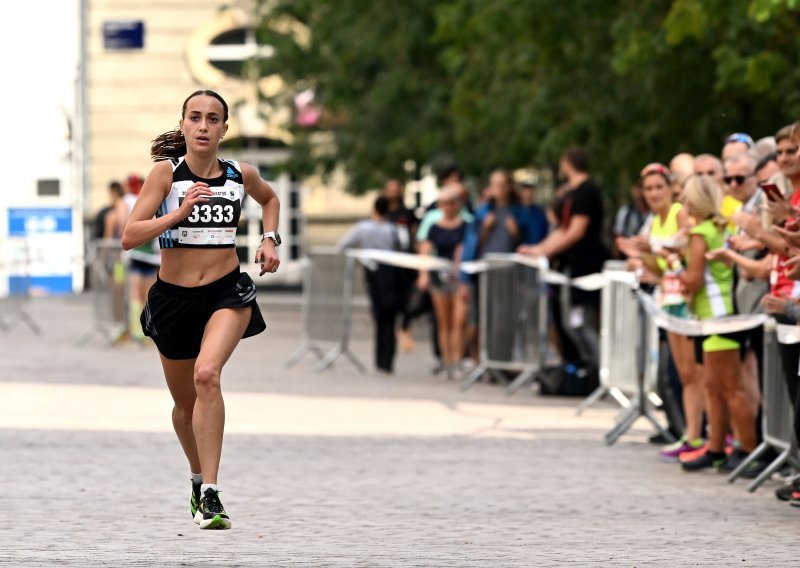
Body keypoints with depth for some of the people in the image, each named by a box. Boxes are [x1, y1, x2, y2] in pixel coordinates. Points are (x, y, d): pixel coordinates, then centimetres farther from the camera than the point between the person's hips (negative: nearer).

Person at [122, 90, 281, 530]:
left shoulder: (241, 176, -1)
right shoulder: (166, 172, -8)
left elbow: (270, 199, 24)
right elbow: (130, 237, -15)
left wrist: (270, 239, 7)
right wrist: (179, 212, -24)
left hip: (227, 293, -1)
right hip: (173, 297, 1)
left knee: (207, 375, -28)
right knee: (185, 402, 16)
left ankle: (210, 494, -27)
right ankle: (199, 477, 45)